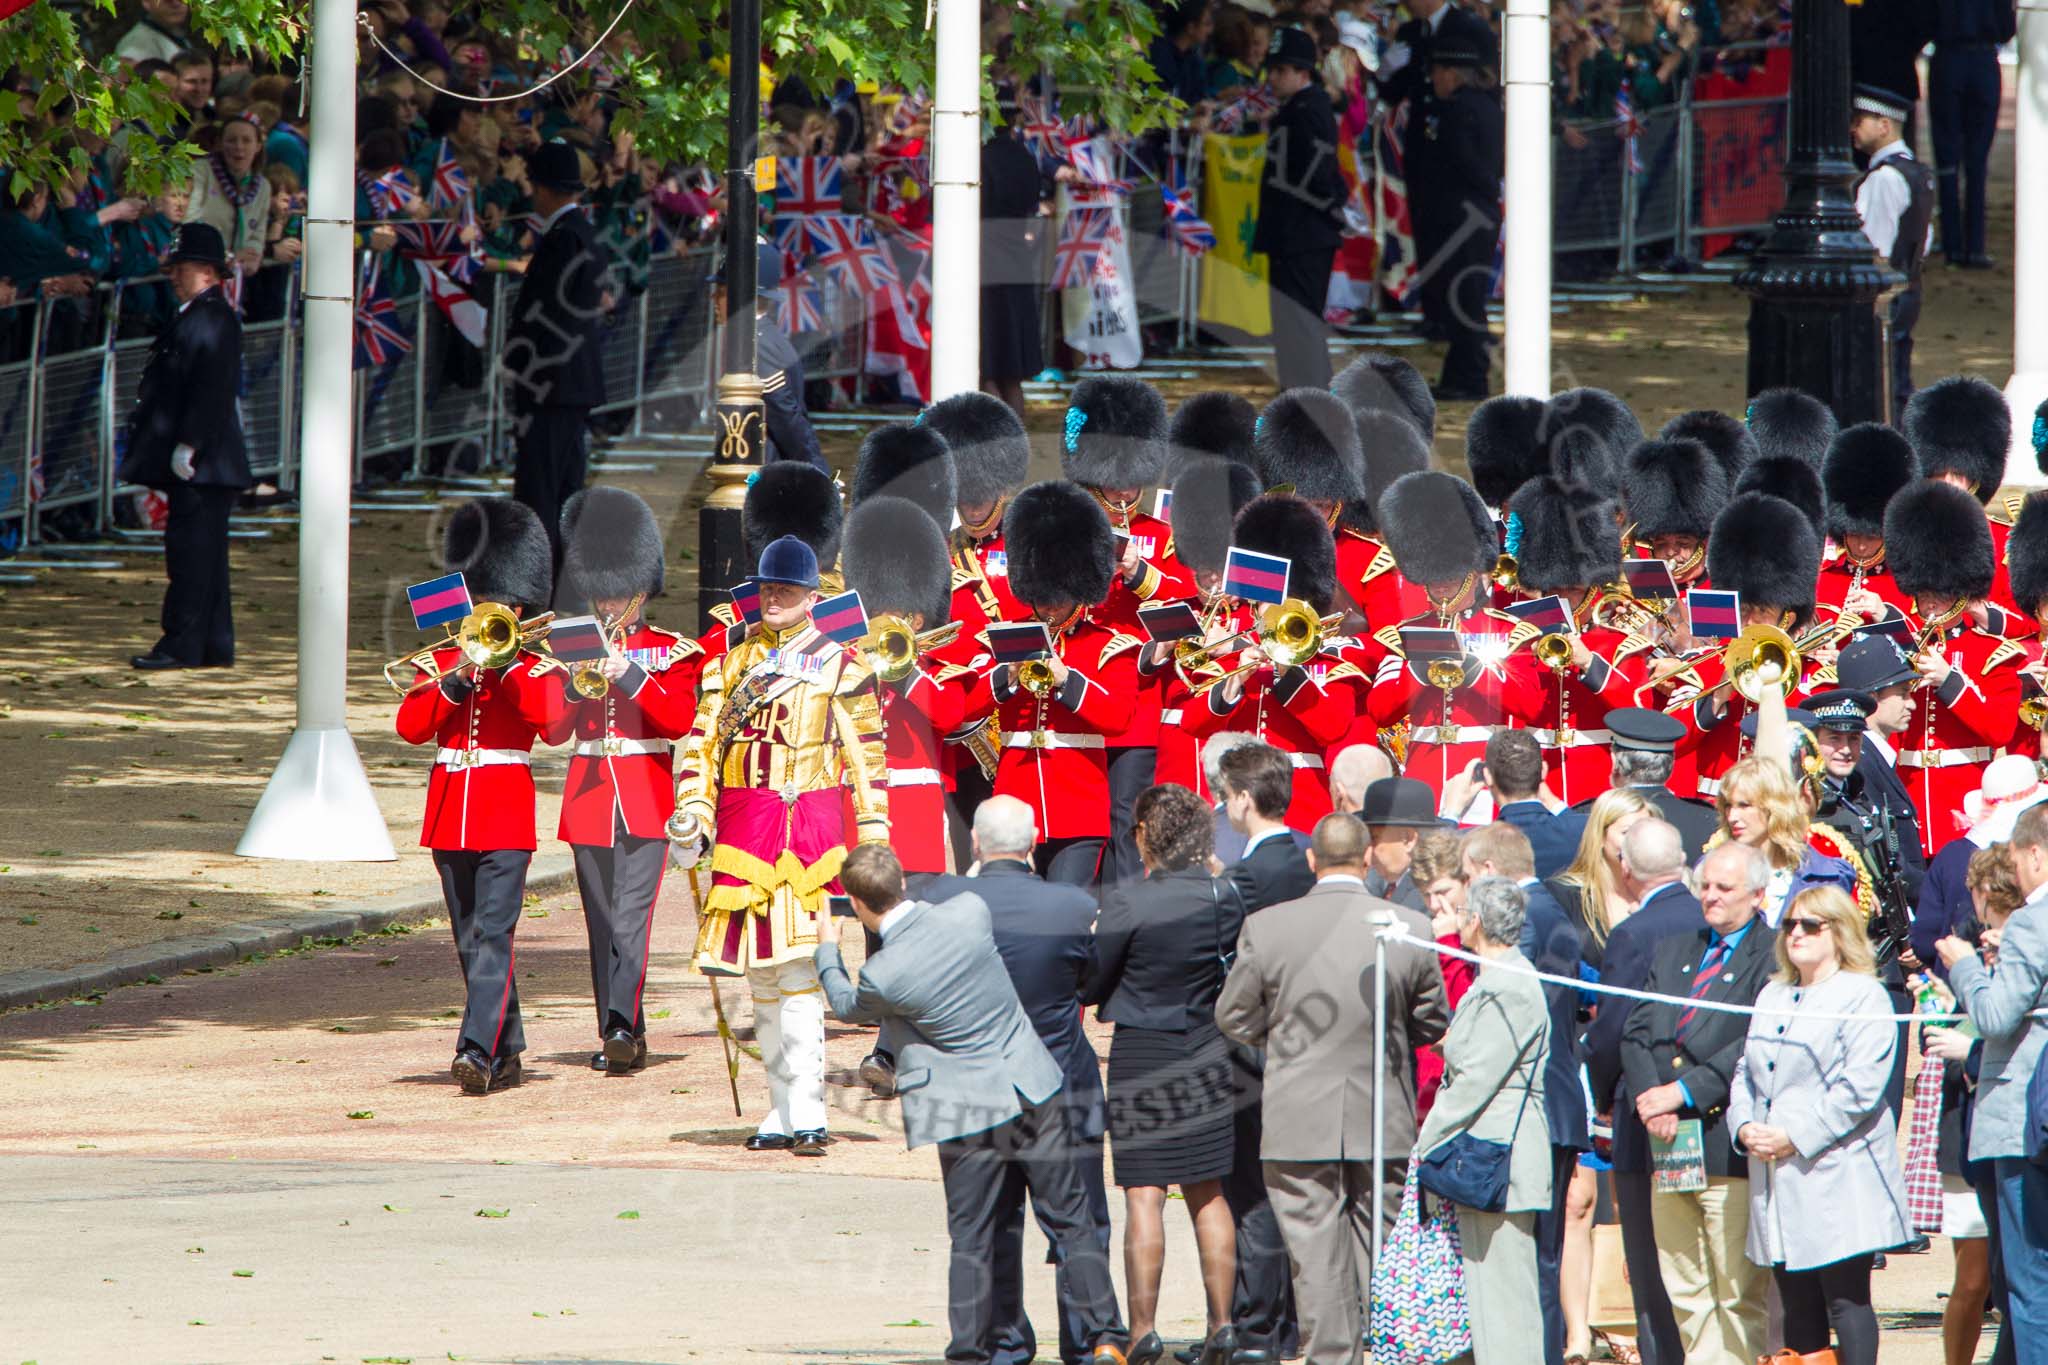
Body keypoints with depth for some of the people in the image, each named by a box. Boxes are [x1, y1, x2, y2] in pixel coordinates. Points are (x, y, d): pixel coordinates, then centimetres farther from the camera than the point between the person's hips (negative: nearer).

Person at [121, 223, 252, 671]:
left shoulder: (213, 319, -13)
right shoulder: (195, 317, 19)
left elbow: (210, 389, -21)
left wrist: (187, 447, -23)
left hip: (202, 463, -11)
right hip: (194, 465, 11)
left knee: (192, 551, -8)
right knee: (203, 552, 12)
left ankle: (183, 645, -8)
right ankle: (214, 645, 15)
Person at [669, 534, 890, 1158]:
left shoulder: (840, 667, 4)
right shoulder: (730, 665, 15)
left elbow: (867, 756, 3)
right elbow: (702, 744, 11)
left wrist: (873, 841, -2)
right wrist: (691, 814, -3)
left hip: (812, 821, -4)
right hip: (744, 831, 4)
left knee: (799, 972, -14)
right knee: (762, 978, 7)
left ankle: (807, 1115, -17)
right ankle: (782, 1112, 14)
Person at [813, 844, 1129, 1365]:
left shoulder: (882, 974, -17)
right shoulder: (970, 913, -9)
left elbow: (848, 1007, 8)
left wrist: (828, 950, 27)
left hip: (970, 1112, -3)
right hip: (1035, 1089, 3)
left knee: (970, 1239, 8)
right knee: (1070, 1220, 10)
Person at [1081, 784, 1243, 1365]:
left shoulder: (1127, 902, -15)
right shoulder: (1224, 898, -2)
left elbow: (1091, 985, -9)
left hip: (1142, 1056, -4)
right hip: (1208, 1056, 5)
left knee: (1143, 1196, -1)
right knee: (1207, 1194, 13)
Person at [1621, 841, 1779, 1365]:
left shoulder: (1775, 956, -3)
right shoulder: (1673, 952, 19)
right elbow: (1637, 1033, 10)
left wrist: (1683, 1092, -17)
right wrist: (1649, 1096, -9)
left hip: (1728, 1146, -7)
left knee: (1739, 1296, -4)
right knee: (1683, 1294, 10)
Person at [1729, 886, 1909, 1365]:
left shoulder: (1863, 997, -4)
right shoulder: (1772, 997, 20)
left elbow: (1860, 1088, -14)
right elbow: (1745, 1074, 19)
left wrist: (1796, 1137, -16)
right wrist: (1744, 1126, -1)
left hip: (1836, 1177, -7)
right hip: (1779, 1182, 7)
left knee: (1845, 1298, -9)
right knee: (1798, 1306, 8)